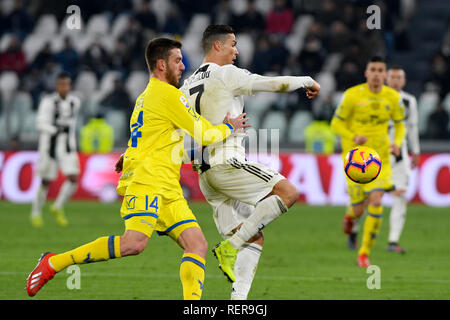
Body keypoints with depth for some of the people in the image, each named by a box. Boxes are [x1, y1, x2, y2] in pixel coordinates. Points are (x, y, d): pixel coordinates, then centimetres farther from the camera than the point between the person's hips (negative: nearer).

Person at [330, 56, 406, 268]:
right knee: (358, 209, -1)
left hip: (380, 158, 1)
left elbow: (399, 124, 15)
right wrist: (353, 137, -21)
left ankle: (364, 254, -5)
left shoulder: (393, 97, 1)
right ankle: (350, 213, 42)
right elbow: (336, 123, -2)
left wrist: (397, 143, -6)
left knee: (376, 202, -18)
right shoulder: (353, 95, -8)